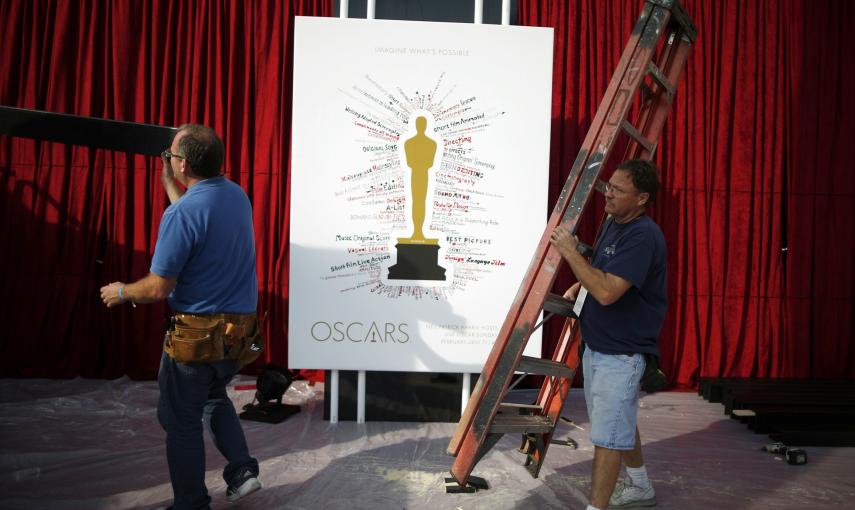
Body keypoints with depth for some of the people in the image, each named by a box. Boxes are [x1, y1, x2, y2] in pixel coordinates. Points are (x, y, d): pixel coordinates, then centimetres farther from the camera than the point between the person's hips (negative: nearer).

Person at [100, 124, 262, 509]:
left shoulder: (182, 213, -22)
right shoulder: (238, 195, 1)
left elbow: (159, 288, -18)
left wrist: (121, 293, 1)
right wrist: (169, 186, 24)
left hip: (196, 334, -7)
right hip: (239, 329, 8)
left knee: (181, 420, 11)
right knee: (214, 397, 29)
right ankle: (241, 470, 22)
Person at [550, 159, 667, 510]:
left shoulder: (643, 236, -23)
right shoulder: (612, 222, 6)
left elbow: (607, 292, -32)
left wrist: (570, 252, -25)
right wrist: (579, 287, 10)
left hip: (621, 353, -10)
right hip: (596, 344, 10)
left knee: (608, 435, -3)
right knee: (621, 423, 24)